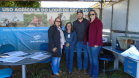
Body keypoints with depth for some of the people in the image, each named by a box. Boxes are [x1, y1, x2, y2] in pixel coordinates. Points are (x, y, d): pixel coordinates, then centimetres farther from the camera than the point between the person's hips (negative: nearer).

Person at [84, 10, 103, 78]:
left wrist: (97, 43, -20)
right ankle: (91, 72, 31)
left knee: (95, 59, 1)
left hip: (94, 44, -8)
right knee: (91, 58, 16)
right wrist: (85, 41, 8)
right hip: (88, 43, 8)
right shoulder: (89, 22, 16)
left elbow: (99, 33, -15)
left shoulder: (98, 22, -8)